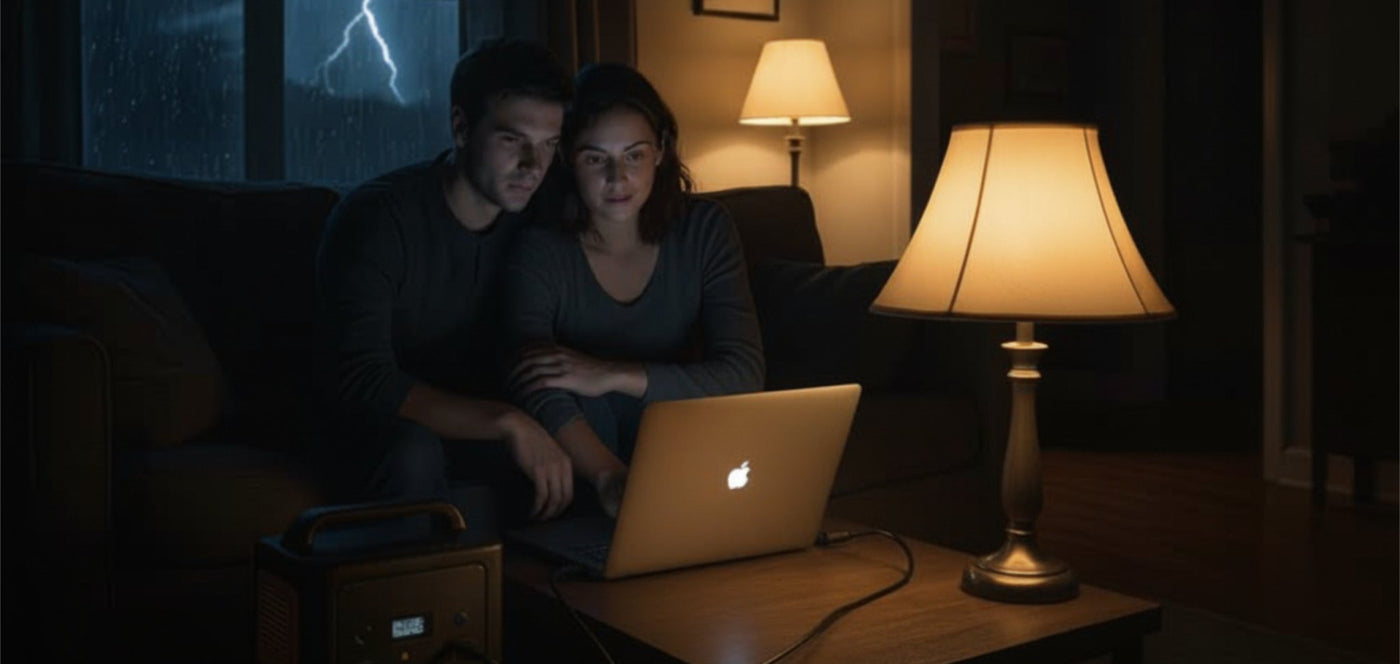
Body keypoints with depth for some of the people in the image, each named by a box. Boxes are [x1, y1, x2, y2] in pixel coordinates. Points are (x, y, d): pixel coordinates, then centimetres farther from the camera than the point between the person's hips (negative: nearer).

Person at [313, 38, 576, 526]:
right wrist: (505, 421, -40)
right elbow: (360, 381, -31)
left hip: (477, 426, 5)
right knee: (412, 449, -36)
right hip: (375, 431, -4)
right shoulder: (374, 217, -20)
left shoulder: (534, 225, -3)